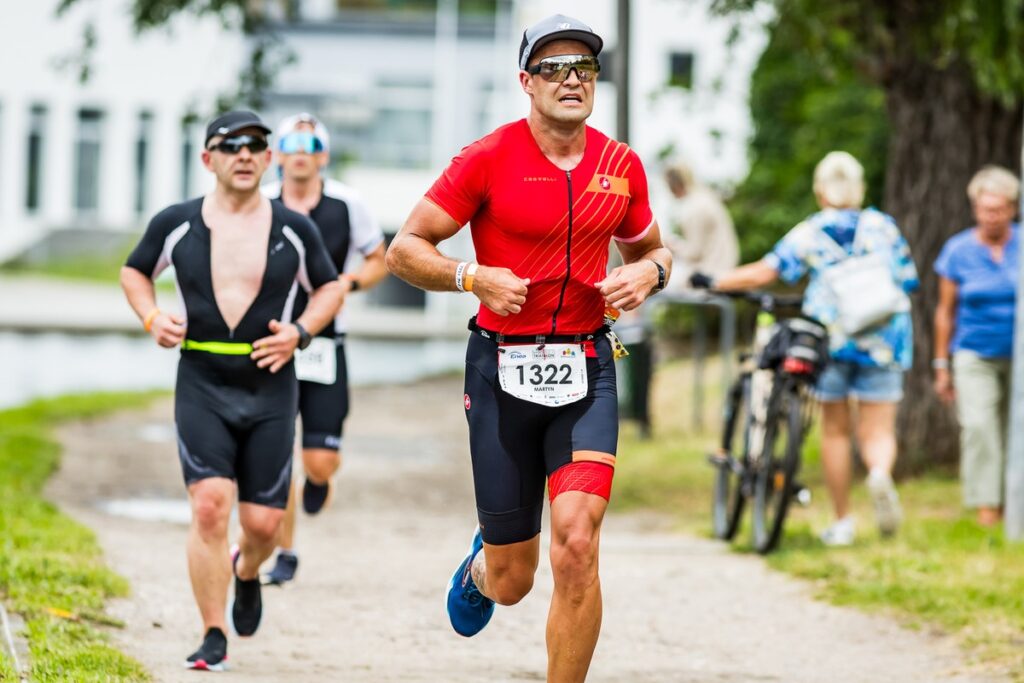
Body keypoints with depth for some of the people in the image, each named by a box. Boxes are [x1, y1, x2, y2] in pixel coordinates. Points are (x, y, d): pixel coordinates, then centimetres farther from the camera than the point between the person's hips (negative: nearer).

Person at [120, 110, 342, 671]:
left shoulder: (295, 230, 1)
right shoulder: (175, 224, 0)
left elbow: (329, 287, 14)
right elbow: (135, 271, 17)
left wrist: (300, 333, -4)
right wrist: (151, 318, -1)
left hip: (271, 391, 1)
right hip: (202, 386, -1)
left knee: (263, 521, 1)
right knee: (210, 505, -16)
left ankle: (246, 571, 40)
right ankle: (213, 638, -6)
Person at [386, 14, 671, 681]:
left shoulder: (622, 165, 6)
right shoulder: (489, 159, -6)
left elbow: (650, 249, 22)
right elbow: (406, 250, -2)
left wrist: (648, 272, -1)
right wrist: (473, 277, -18)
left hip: (585, 373, 2)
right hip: (503, 370, -2)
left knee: (577, 543, -20)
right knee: (512, 581, 7)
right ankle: (480, 568, 47)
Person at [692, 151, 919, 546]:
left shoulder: (809, 233, 1)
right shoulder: (882, 227, 6)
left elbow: (766, 271, -6)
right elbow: (907, 281, 9)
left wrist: (714, 283, 4)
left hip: (832, 338, 0)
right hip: (883, 342, 0)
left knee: (835, 430, 13)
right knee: (877, 431, 2)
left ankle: (842, 522, 15)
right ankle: (881, 472, -33)